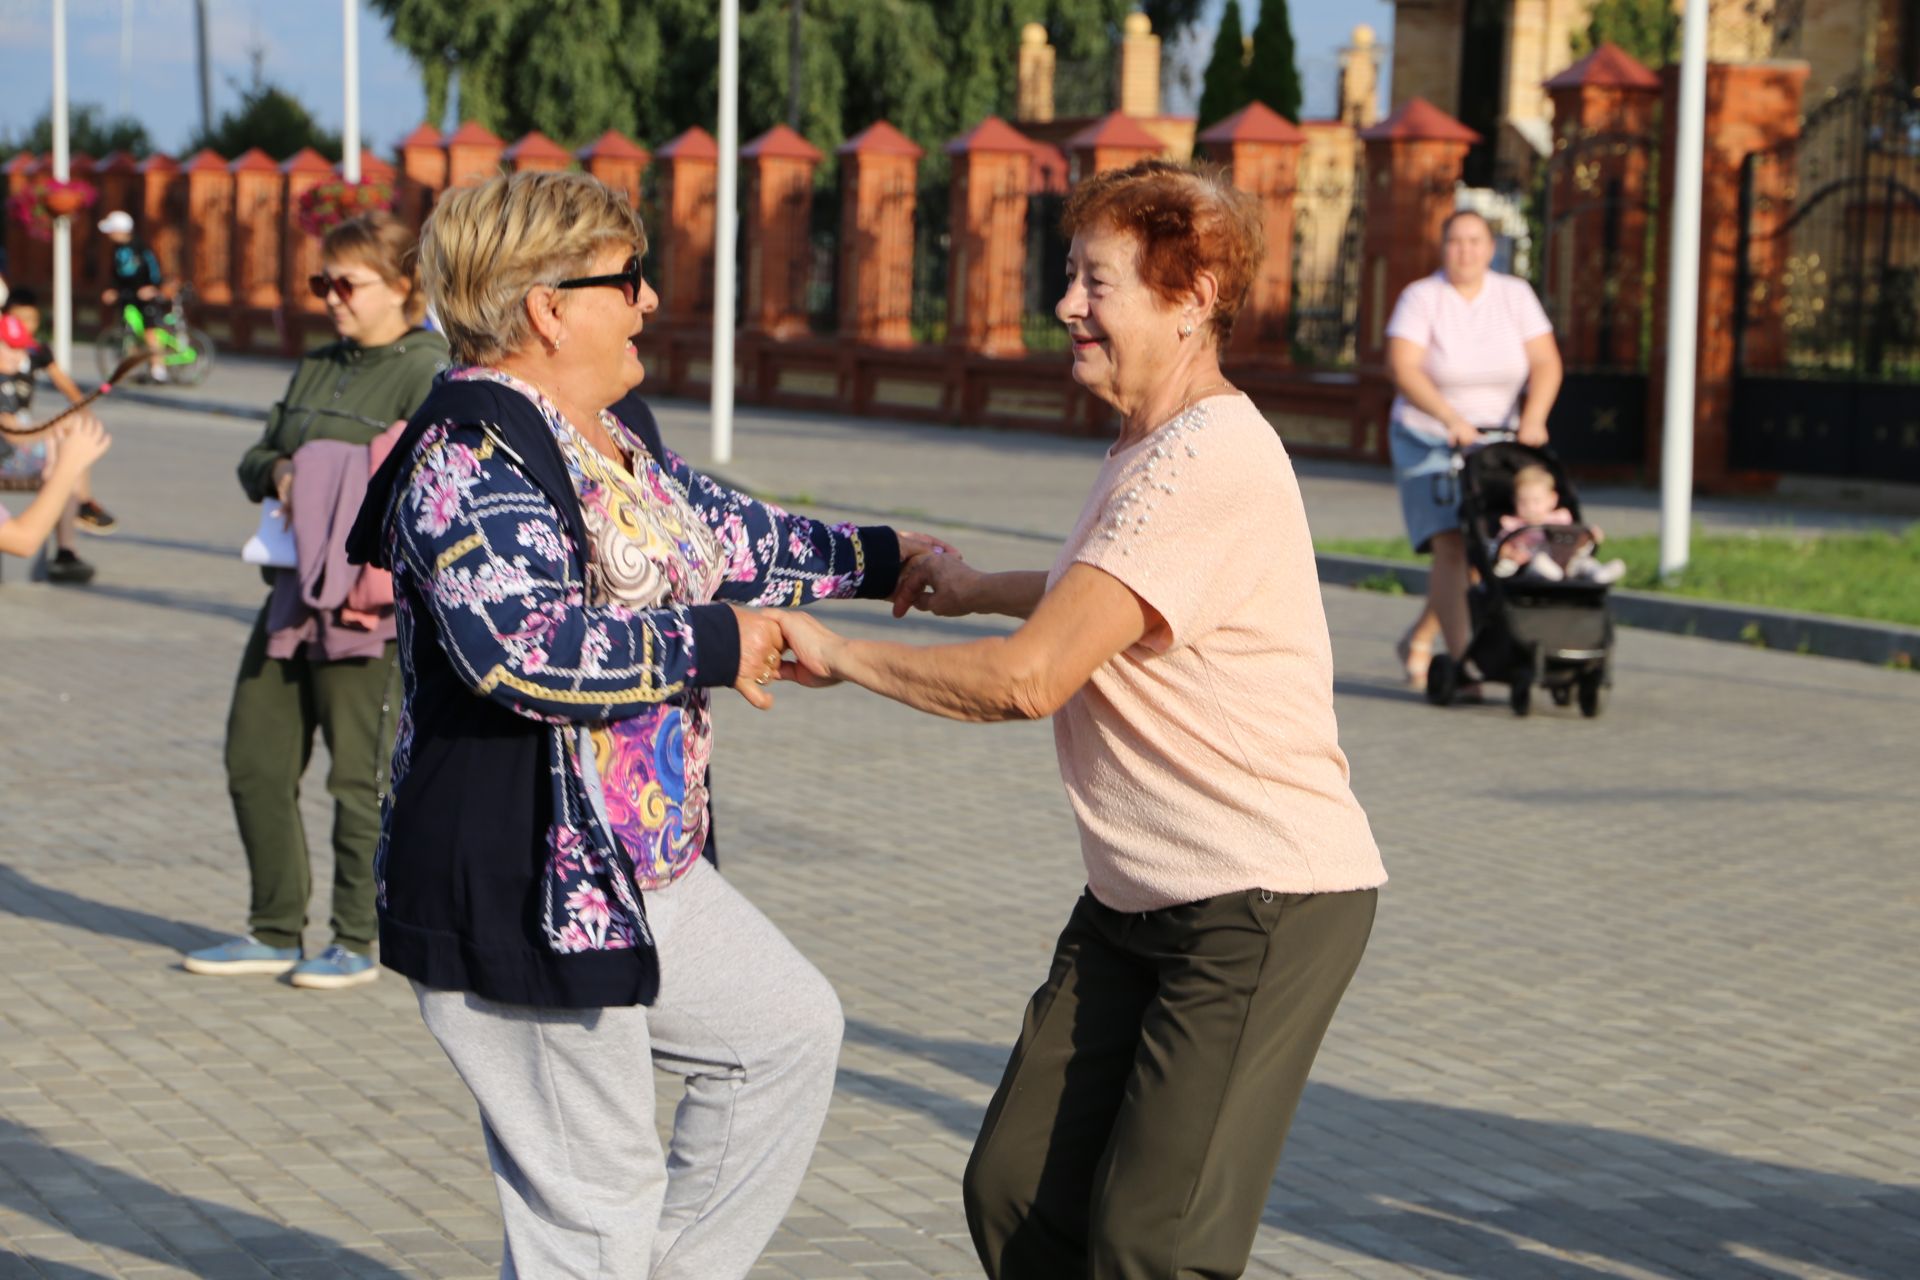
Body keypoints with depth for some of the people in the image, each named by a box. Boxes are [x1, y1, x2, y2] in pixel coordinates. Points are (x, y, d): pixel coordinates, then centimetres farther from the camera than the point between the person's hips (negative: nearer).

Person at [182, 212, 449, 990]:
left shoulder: (427, 371, -8)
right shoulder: (317, 368, 17)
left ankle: (356, 941, 13)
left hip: (365, 602, -8)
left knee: (358, 773, 1)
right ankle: (274, 932, 22)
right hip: (292, 592, 8)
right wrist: (277, 473, -3)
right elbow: (257, 456, 19)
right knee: (255, 760, 10)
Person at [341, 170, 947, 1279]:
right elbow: (524, 648, -33)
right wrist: (714, 646, -23)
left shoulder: (615, 432, 12)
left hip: (645, 869, 10)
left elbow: (720, 532, 29)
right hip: (522, 894, -10)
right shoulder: (469, 457, -20)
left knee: (789, 1026, 21)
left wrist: (877, 560, 34)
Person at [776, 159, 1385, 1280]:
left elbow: (1030, 678, -25)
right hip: (1138, 897, 10)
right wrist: (988, 589, 25)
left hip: (1269, 903, -10)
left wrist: (841, 655, -12)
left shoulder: (1211, 463, -21)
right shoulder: (1152, 446, 12)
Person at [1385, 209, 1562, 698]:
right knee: (1451, 547, -17)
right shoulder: (1420, 298, -10)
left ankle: (1419, 638, 27)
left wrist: (1533, 418, -24)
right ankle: (1463, 666, -18)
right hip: (1429, 440, -4)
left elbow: (1545, 363, -7)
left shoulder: (1515, 295, 0)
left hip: (1494, 441, 4)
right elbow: (1402, 368, -21)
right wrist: (1451, 418, -33)